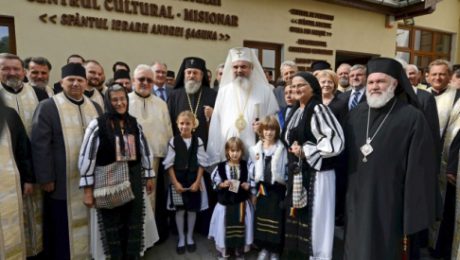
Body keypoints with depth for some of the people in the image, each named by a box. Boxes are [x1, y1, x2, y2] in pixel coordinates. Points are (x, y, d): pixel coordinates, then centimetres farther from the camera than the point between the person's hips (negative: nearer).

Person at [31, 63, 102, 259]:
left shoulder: (95, 107, 11)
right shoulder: (47, 107, -4)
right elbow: (39, 145, -10)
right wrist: (45, 178, -13)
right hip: (62, 181, -4)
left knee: (88, 223, 15)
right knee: (63, 227, 8)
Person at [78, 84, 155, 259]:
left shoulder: (134, 123, 2)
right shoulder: (98, 125, -12)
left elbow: (145, 151, 10)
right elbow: (86, 157, -11)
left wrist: (149, 177, 12)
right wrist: (87, 190, -9)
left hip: (133, 180, 4)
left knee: (134, 224, 14)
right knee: (112, 226, 14)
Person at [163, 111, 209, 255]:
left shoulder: (198, 141, -5)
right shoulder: (173, 141, -6)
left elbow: (202, 163, -4)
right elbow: (169, 164, -5)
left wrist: (197, 181, -9)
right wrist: (175, 182, -10)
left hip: (194, 180, 1)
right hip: (178, 180, 0)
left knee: (192, 210, 12)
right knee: (180, 210, 9)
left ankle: (190, 237, 31)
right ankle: (181, 238, 27)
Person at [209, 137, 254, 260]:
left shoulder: (247, 166, -4)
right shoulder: (221, 167, -5)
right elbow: (215, 183, -1)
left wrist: (248, 186, -18)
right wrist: (222, 184, -19)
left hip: (242, 203, 1)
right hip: (225, 203, 0)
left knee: (241, 226, 10)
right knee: (225, 226, 8)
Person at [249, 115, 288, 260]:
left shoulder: (282, 149, -6)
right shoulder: (255, 149, 3)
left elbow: (287, 171, -5)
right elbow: (252, 171, 5)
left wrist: (287, 192, -6)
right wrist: (253, 191, 5)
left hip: (277, 189, -3)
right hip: (262, 188, 3)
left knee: (276, 219, 4)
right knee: (261, 218, 10)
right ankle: (264, 248, 28)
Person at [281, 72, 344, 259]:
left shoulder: (318, 110, -11)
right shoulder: (296, 112, 13)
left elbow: (335, 141, -17)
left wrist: (305, 151, -15)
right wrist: (294, 150, 7)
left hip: (316, 174, -8)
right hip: (297, 174, 8)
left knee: (315, 220, 2)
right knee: (297, 221, 14)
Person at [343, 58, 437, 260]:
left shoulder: (413, 118, -10)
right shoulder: (355, 115, 4)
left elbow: (420, 171, -11)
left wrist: (413, 218, -11)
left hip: (389, 208, -4)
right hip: (356, 203, 4)